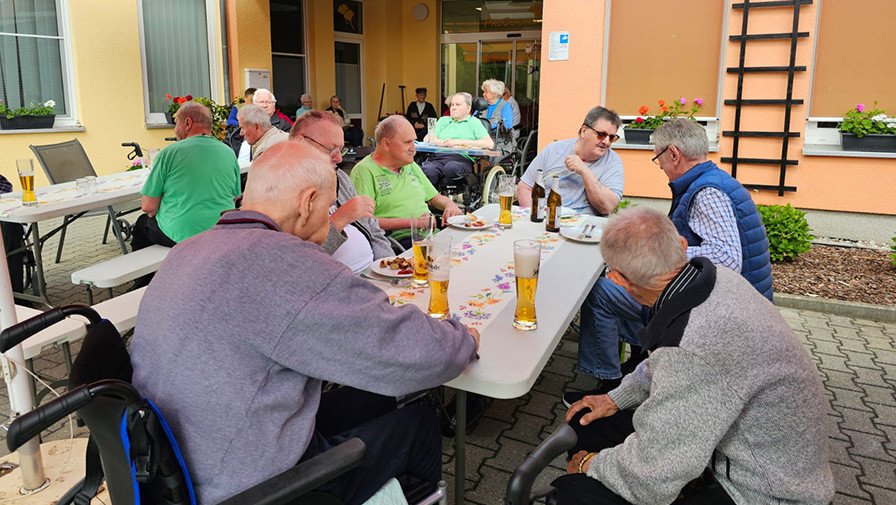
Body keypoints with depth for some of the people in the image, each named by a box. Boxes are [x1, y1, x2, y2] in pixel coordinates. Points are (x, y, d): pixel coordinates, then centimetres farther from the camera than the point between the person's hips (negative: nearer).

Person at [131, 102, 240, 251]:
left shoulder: (169, 153, -9)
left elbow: (148, 206, -6)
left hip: (181, 236, -5)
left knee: (142, 223, 24)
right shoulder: (229, 153, 3)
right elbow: (235, 198, 12)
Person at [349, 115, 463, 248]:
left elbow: (434, 197, 32)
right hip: (401, 240, -8)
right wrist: (410, 222, -17)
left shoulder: (411, 166, 22)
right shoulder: (364, 172, -5)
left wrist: (450, 205, 7)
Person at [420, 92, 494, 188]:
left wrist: (460, 142, -4)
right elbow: (429, 139, 15)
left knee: (451, 167, -39)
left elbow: (490, 144, 0)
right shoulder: (443, 120, 30)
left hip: (461, 158, -2)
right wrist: (445, 143, -5)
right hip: (437, 157, 3)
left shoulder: (474, 122, 16)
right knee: (427, 171, -33)